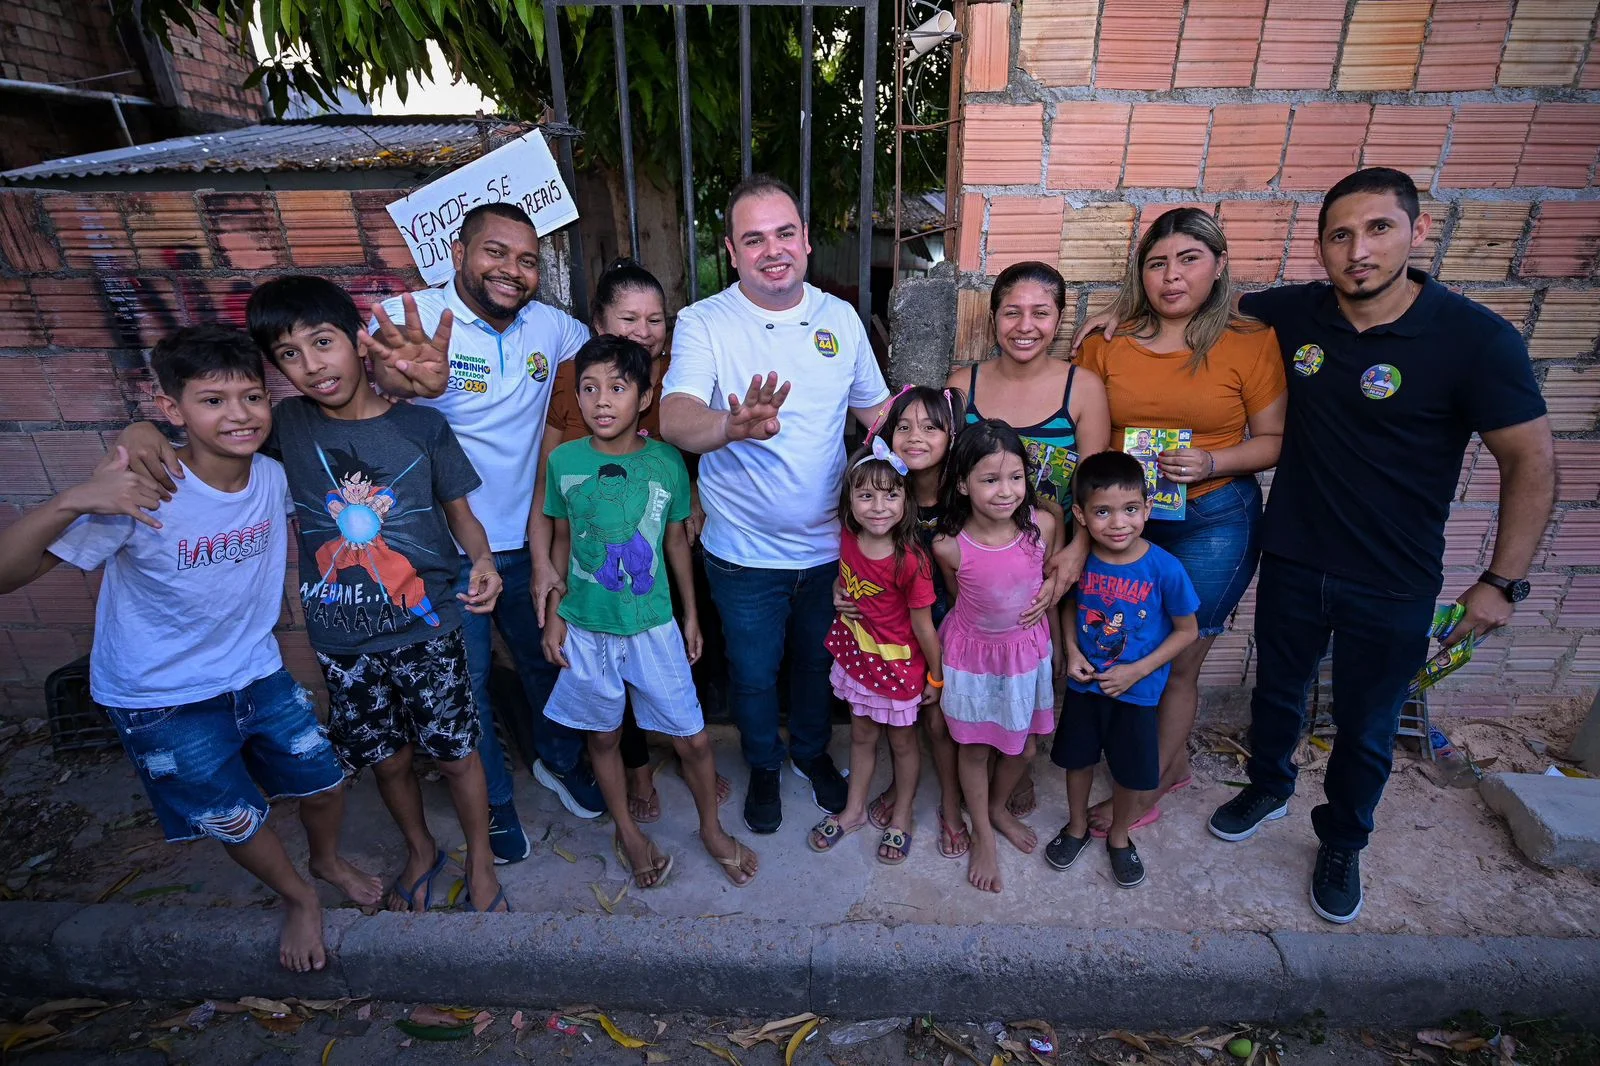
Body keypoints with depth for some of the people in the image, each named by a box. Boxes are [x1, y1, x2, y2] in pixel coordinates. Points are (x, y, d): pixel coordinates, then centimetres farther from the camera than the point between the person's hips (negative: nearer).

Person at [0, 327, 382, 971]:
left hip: (258, 674, 4)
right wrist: (71, 502, -45)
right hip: (162, 701, -4)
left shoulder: (273, 476, -13)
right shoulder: (141, 496, -27)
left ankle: (327, 860, 49)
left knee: (325, 784, 15)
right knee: (235, 821, 12)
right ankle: (297, 899, 42)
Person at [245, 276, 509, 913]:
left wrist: (482, 559, -20)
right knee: (387, 760, 18)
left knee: (454, 755, 10)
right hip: (342, 641, 2)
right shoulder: (284, 426, -4)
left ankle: (480, 862, 36)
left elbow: (460, 513, 0)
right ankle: (421, 852, 47)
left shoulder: (423, 426, -7)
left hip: (426, 628, -2)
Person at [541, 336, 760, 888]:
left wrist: (691, 614, 8)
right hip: (586, 628, 1)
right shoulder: (563, 461, -6)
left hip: (654, 625, 0)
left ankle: (712, 829, 33)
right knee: (603, 735, 16)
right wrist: (554, 613, 4)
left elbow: (676, 541, 3)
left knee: (693, 738, 6)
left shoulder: (667, 462, -7)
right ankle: (628, 833, 41)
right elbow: (561, 540, 5)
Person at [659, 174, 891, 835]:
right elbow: (674, 418, -31)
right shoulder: (704, 323, -13)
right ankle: (763, 766, 46)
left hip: (828, 543, 3)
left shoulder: (840, 317, -1)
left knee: (817, 661, 23)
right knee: (753, 674, 16)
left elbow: (877, 409, 12)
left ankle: (811, 750, 52)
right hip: (745, 553, -3)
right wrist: (733, 426, -52)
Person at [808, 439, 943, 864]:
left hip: (898, 666, -5)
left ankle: (901, 817, 40)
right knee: (862, 736, 23)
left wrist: (936, 677, -8)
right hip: (856, 659, 5)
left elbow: (923, 626, -17)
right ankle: (854, 809, 44)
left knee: (902, 741, 18)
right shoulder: (846, 541, -12)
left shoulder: (911, 561, -27)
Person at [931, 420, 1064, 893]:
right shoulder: (948, 546, -25)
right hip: (972, 654, -2)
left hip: (1027, 650, 2)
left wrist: (1058, 645, 7)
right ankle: (983, 835, 40)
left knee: (1022, 747, 18)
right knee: (974, 748, 15)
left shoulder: (1044, 525, -20)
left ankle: (999, 808, 50)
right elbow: (959, 595, -4)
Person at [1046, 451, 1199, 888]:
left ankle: (1119, 836, 43)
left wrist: (1138, 670, -16)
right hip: (1084, 684, 2)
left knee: (1133, 772, 14)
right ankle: (1077, 826, 45)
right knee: (1077, 758, 19)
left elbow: (1187, 630, -10)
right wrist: (1071, 650, -9)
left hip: (1136, 691, -2)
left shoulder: (1165, 569, -21)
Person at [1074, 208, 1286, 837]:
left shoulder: (1250, 342, -5)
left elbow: (1274, 441, -2)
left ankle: (1145, 795, 26)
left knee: (1177, 664, 7)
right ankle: (1175, 762, 38)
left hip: (1214, 522, -3)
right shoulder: (1107, 342, 2)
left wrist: (1210, 463, -19)